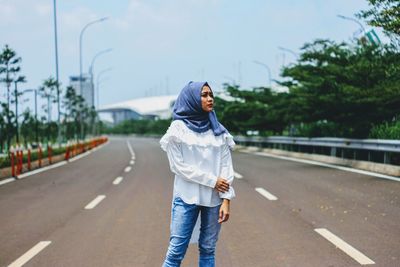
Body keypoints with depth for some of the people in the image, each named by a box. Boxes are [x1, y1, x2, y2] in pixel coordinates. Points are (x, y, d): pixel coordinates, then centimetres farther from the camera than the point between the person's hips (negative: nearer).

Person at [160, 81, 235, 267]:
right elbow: (178, 166, -8)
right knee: (176, 250, -5)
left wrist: (226, 199, -6)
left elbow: (226, 165, 3)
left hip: (214, 198, 3)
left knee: (208, 249, 8)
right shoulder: (178, 128, -2)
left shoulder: (218, 130, 8)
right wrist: (212, 180, -10)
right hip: (187, 197, -3)